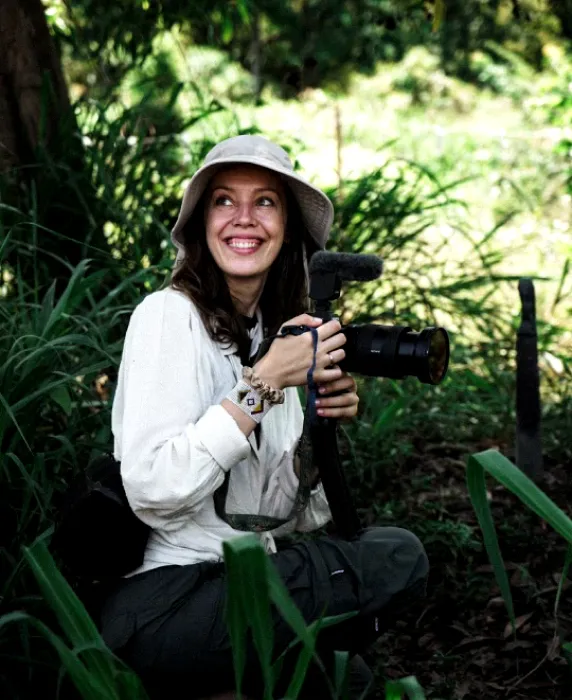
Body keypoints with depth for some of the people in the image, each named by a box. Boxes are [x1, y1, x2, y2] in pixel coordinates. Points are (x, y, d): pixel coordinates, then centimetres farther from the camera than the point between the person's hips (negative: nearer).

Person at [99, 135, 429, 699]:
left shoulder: (275, 329, 12)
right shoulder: (170, 315, -10)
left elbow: (274, 515, 11)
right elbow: (151, 490, -23)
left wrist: (318, 429, -6)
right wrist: (263, 385, -21)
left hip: (230, 582, 8)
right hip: (160, 606, -8)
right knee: (398, 559, -9)